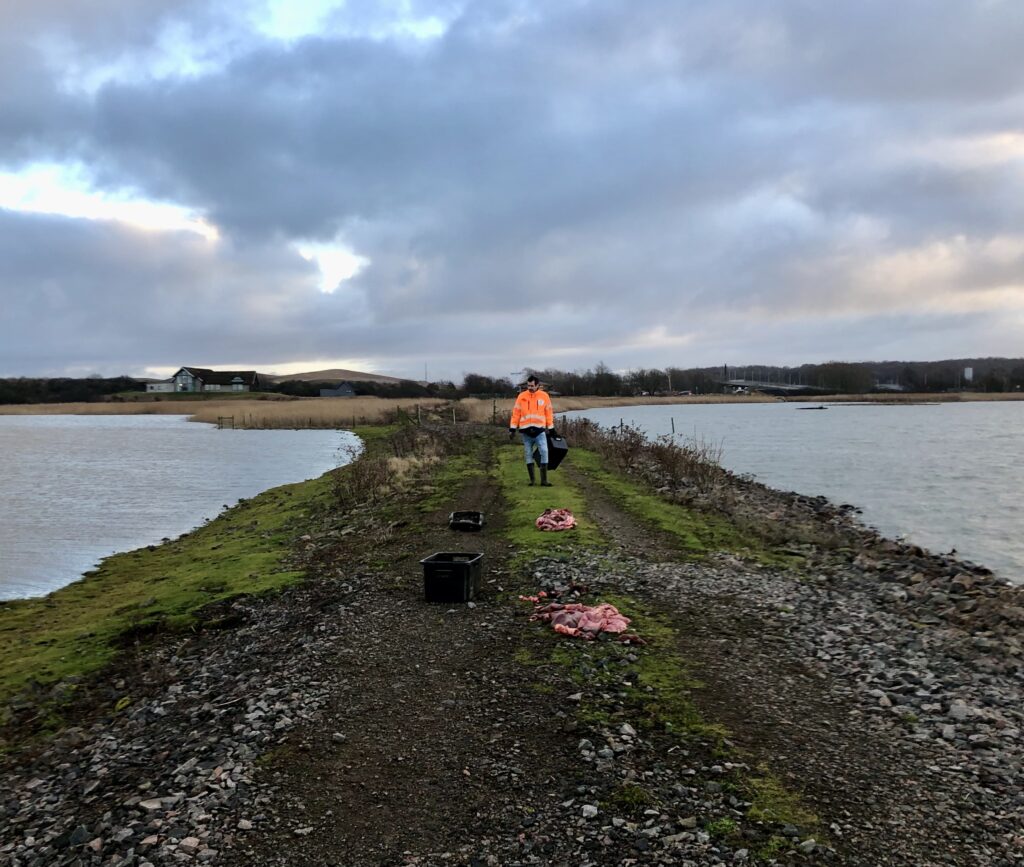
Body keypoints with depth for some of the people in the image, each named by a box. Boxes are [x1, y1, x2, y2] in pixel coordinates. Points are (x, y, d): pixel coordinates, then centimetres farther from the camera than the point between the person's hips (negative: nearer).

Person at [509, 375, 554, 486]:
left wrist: (550, 428, 8)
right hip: (525, 431, 1)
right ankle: (532, 478, 15)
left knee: (544, 452, -9)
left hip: (540, 430, -1)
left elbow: (548, 413, 8)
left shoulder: (544, 396, 3)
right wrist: (512, 429, 1)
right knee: (528, 454, 6)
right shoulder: (522, 396, 2)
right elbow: (516, 413, 4)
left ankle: (544, 480, -4)